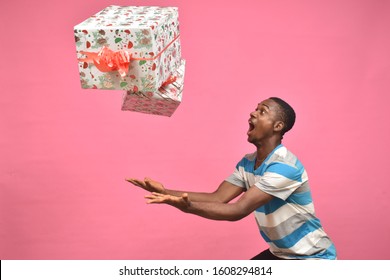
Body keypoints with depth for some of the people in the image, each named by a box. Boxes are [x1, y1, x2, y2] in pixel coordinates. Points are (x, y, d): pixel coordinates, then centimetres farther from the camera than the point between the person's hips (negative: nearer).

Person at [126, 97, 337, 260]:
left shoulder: (285, 166, -27)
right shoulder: (247, 163, 1)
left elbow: (239, 210, -34)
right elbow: (218, 198, -8)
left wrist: (187, 206, -46)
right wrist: (167, 192, -20)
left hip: (312, 258, -8)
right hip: (281, 254, 8)